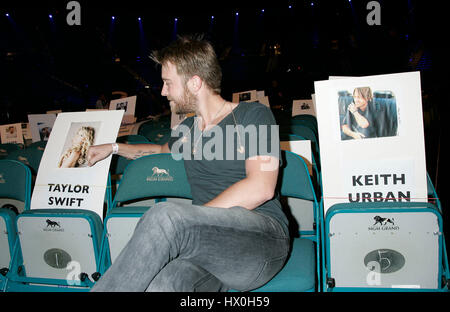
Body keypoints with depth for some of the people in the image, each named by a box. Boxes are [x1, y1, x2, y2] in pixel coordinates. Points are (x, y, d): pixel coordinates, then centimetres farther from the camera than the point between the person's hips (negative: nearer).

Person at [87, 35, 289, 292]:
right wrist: (114, 148, 43)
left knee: (166, 215, -33)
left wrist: (189, 218, -11)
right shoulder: (187, 129, 24)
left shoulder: (254, 116, 4)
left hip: (263, 232, -3)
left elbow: (261, 188, -10)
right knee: (157, 283, -36)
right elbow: (164, 150, 50)